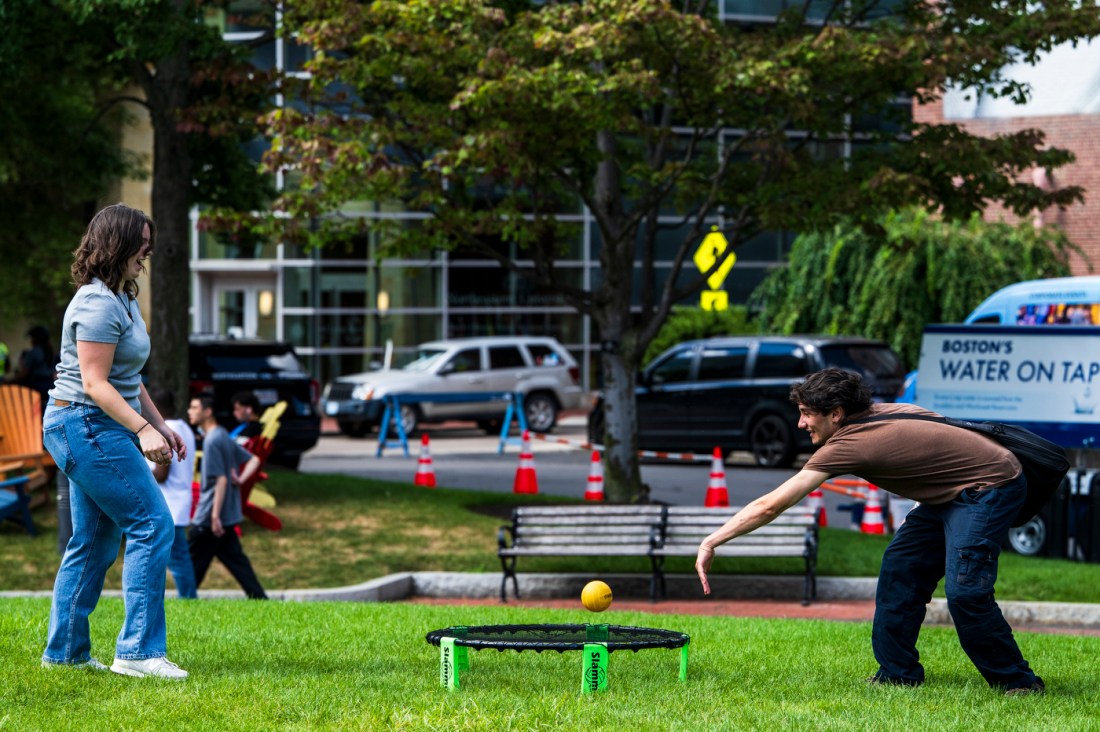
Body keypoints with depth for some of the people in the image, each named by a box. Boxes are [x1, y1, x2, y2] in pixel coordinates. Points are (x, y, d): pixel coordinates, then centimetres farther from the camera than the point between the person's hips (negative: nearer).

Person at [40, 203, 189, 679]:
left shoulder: (123, 299, 16)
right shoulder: (98, 304, -17)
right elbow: (94, 383, -21)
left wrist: (160, 425, 20)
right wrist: (142, 429, -26)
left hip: (96, 430, 11)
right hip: (86, 425, -11)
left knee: (95, 540, 12)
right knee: (152, 524, -12)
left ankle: (65, 651, 17)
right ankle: (138, 650, -13)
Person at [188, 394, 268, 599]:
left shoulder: (212, 441, -16)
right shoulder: (224, 437, 13)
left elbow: (221, 480, -21)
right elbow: (254, 460, 18)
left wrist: (215, 515, -21)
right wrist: (241, 479, 2)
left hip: (208, 518, -9)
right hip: (228, 516, 9)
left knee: (192, 564, 0)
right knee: (236, 561, 10)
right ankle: (260, 599, 7)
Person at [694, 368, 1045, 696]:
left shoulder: (850, 444, -22)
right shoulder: (878, 414, 3)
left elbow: (770, 506, -21)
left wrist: (711, 543, -16)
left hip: (990, 487, -10)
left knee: (964, 591, -18)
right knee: (899, 568, 7)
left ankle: (1018, 683, -4)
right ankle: (897, 675, 12)